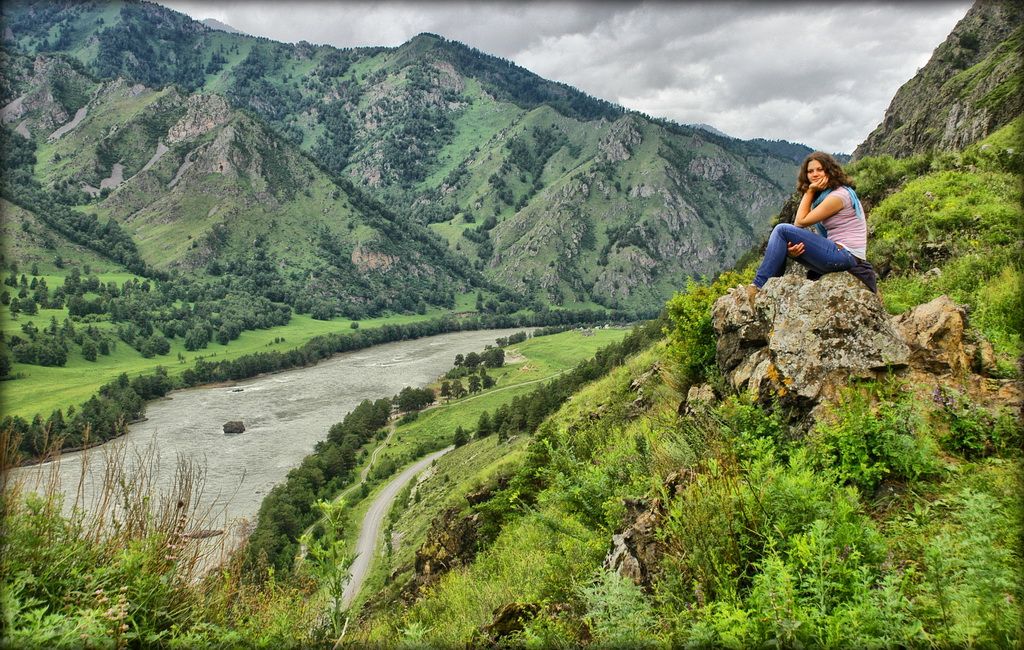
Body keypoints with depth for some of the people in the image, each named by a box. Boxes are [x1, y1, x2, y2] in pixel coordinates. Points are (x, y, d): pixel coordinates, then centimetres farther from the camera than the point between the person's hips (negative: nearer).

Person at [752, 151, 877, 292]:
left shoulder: (839, 195, -10)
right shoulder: (822, 196, 19)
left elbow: (800, 222, -11)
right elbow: (819, 236, 8)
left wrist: (810, 191, -3)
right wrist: (796, 249, -13)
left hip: (845, 254, -10)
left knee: (782, 230, -14)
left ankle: (759, 286, -13)